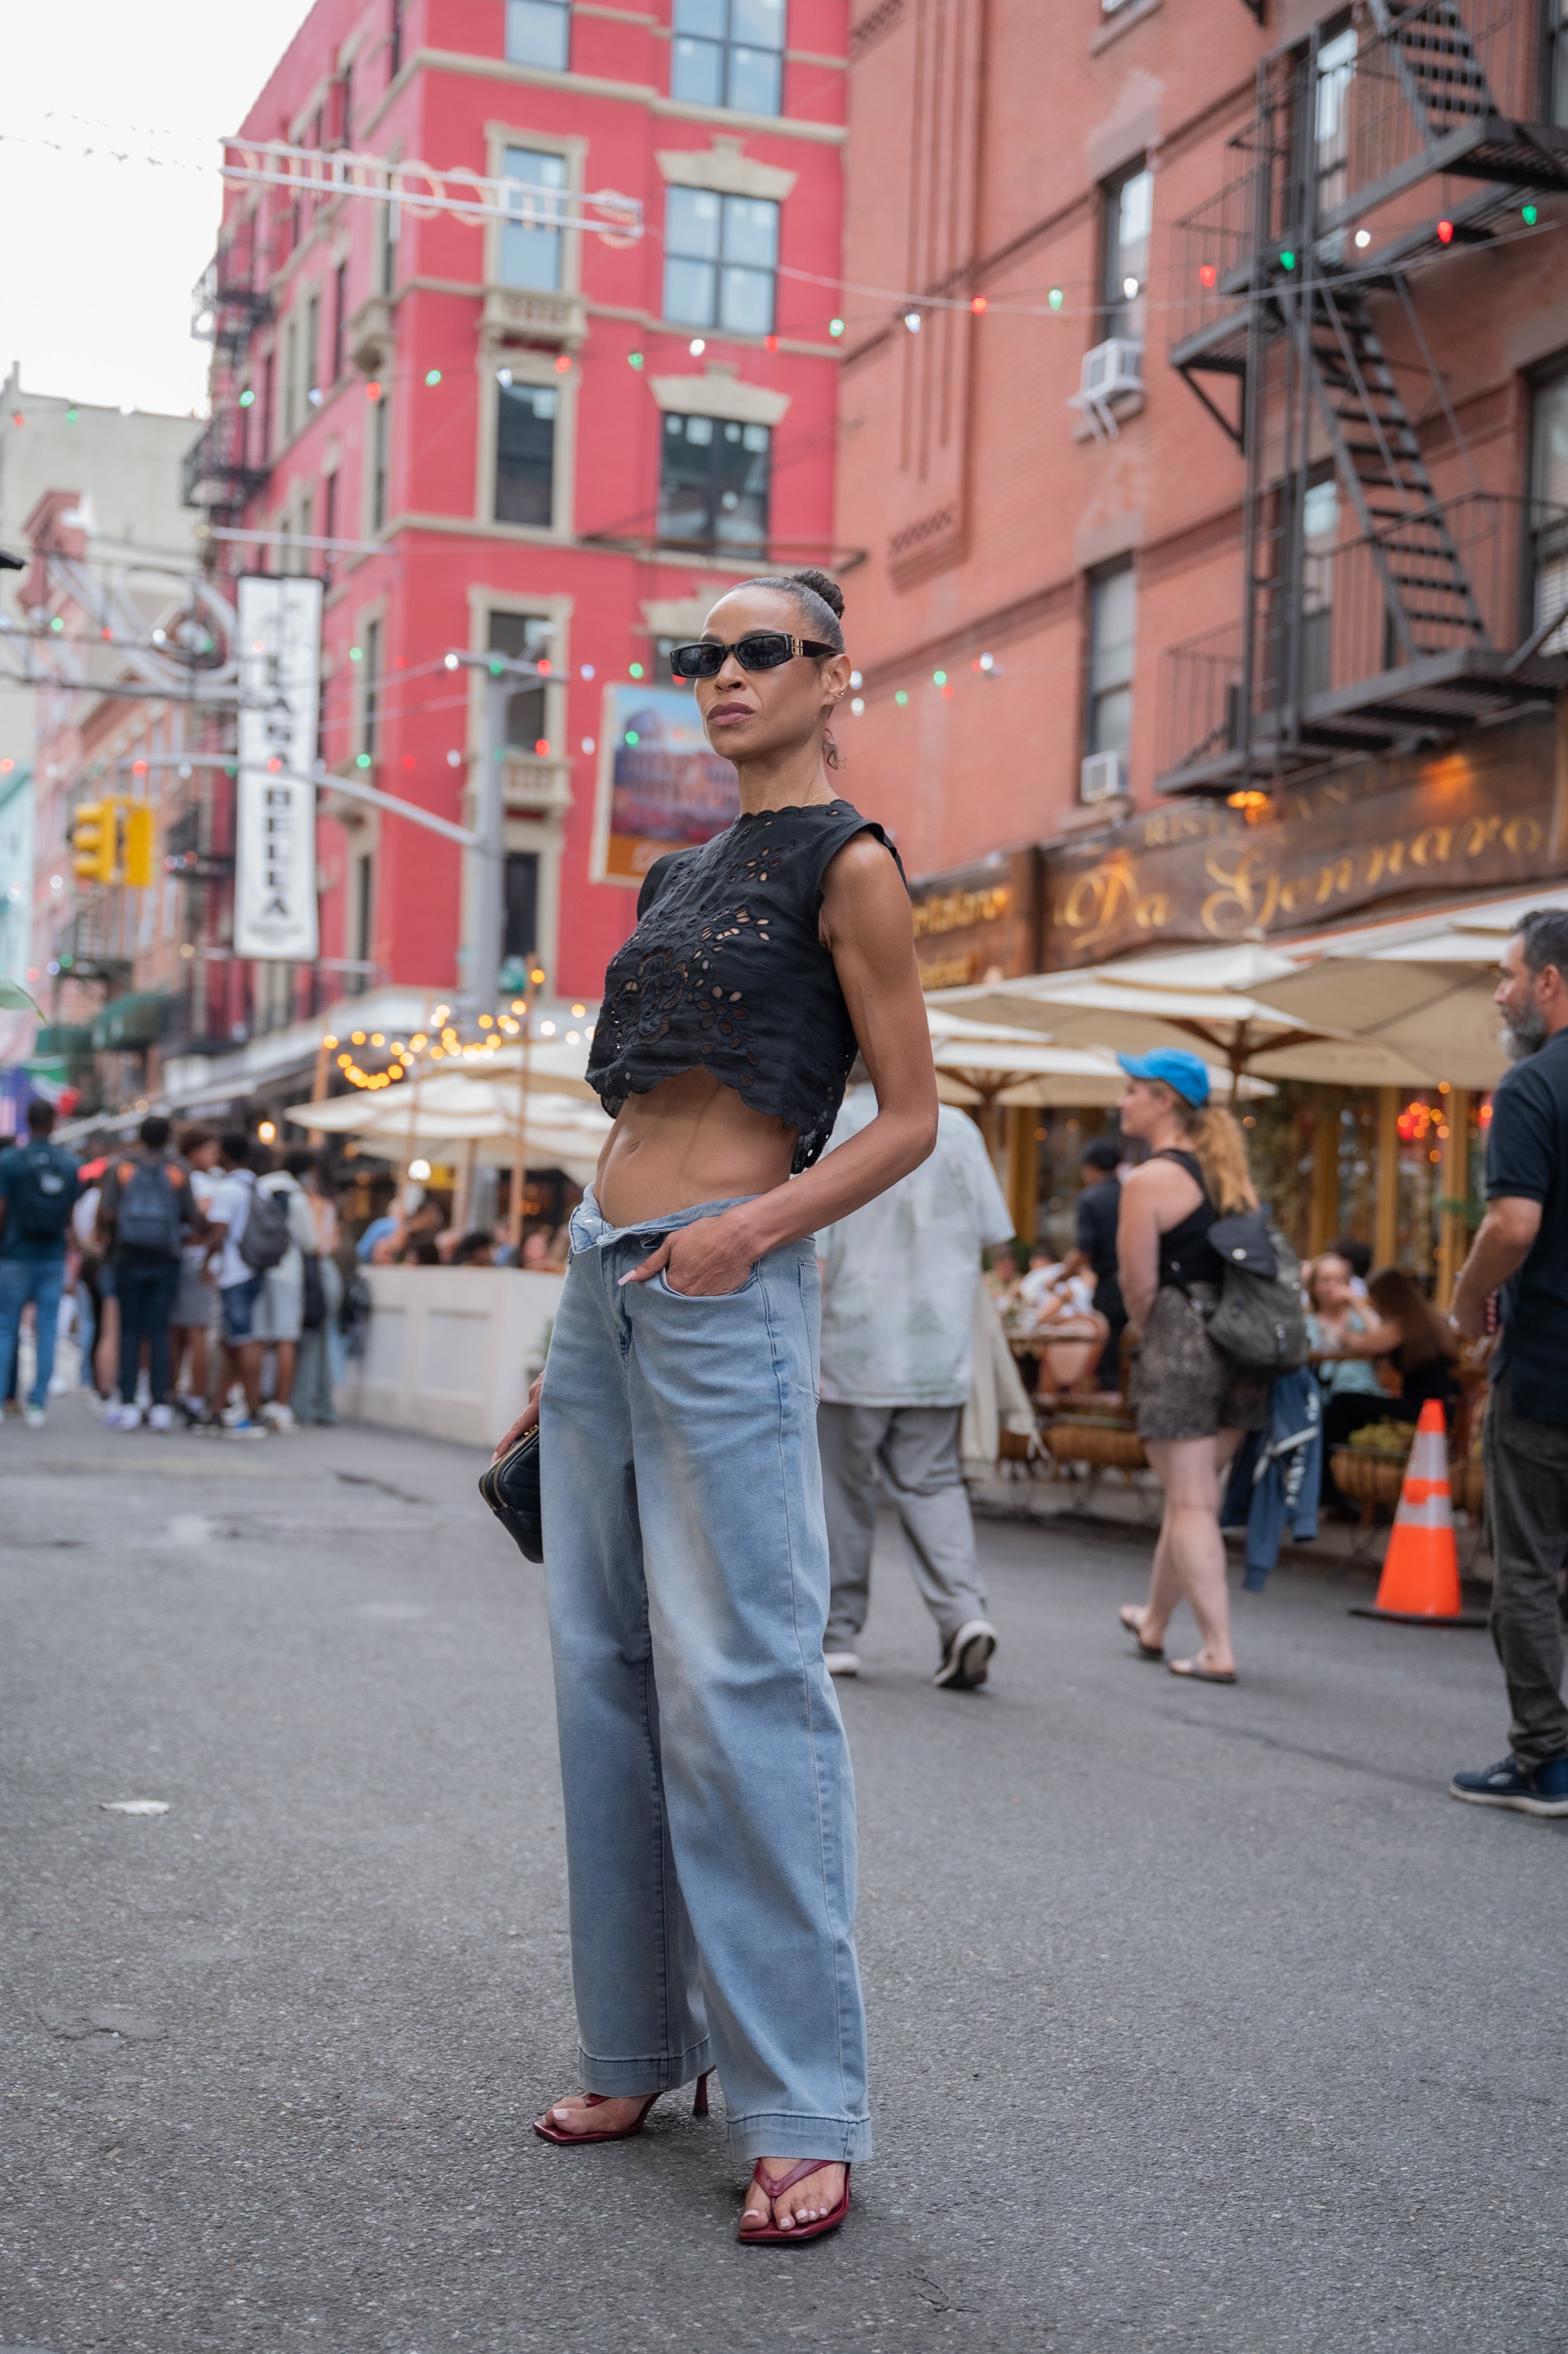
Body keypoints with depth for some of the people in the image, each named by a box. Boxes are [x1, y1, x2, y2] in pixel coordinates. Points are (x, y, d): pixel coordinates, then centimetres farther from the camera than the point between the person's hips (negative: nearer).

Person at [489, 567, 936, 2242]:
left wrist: (755, 1224, -20)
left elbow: (908, 1119, -5)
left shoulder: (848, 866, -2)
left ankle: (802, 2116, -5)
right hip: (602, 1279, 8)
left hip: (726, 1291, -8)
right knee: (606, 1669, 8)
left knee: (736, 1678, -11)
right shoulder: (683, 877, 20)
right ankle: (640, 2051, 18)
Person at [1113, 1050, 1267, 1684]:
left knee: (1191, 1503, -2)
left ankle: (1218, 1651, -3)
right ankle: (1153, 1624, 34)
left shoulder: (1149, 1181, -11)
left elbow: (1140, 1287, -12)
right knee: (1192, 1492, 19)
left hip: (1181, 1345, -8)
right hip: (1241, 1346, 8)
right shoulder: (1229, 1174, 13)